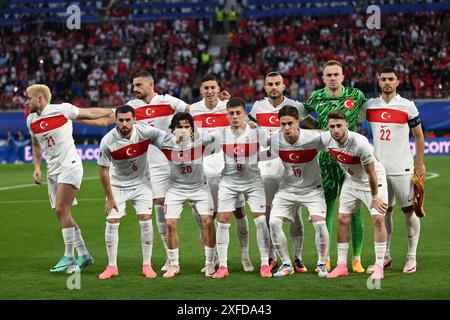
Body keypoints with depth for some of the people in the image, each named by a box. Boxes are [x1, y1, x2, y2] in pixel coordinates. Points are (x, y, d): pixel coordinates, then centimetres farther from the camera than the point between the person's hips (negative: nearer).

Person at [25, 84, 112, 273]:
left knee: (61, 210, -16)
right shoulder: (31, 120, 10)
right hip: (53, 170, 7)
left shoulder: (62, 110, -9)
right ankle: (84, 255, 16)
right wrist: (37, 167, 10)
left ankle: (69, 257, -11)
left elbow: (89, 113, 3)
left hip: (70, 166, -7)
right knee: (62, 214, 5)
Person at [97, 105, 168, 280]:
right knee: (112, 222, -5)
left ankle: (147, 265, 1)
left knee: (145, 220, -9)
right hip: (117, 185, 0)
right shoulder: (107, 141, -22)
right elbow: (103, 170, -12)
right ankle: (112, 266, 8)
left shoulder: (145, 132, -21)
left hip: (141, 182, 0)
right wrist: (110, 198, -10)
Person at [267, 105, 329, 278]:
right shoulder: (275, 139, -14)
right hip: (287, 188, 3)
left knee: (319, 222, -20)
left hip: (312, 188, -3)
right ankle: (286, 264, 5)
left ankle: (322, 264, 3)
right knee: (274, 222, -13)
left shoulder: (314, 138, -23)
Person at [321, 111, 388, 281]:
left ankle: (379, 266, -5)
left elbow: (371, 173, -26)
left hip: (373, 181, -5)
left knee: (378, 219, -13)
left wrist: (375, 198, -18)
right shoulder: (326, 139, -20)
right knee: (343, 219, 0)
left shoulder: (360, 143, -35)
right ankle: (342, 265, 8)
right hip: (351, 182, 5)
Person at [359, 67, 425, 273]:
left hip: (402, 168, -3)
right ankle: (385, 256, 16)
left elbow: (418, 135, 3)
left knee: (409, 210, -2)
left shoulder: (407, 106, -2)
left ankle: (412, 256, 4)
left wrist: (419, 163, -1)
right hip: (379, 167, 3)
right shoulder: (370, 106, 6)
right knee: (384, 211, 8)